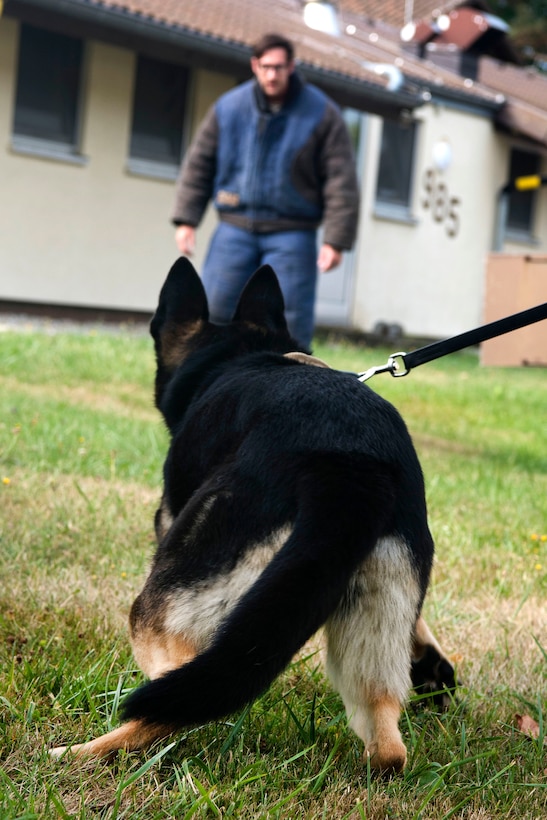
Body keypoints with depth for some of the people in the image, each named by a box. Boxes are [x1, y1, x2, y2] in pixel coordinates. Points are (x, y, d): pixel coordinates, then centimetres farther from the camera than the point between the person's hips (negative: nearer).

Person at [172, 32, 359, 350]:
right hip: (235, 228, 2)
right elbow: (198, 165, 9)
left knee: (290, 320, -6)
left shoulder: (323, 115, -4)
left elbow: (342, 182, -5)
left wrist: (335, 241, -12)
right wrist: (187, 220, 2)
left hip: (291, 235, -2)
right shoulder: (228, 108, 3)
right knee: (214, 309, -2)